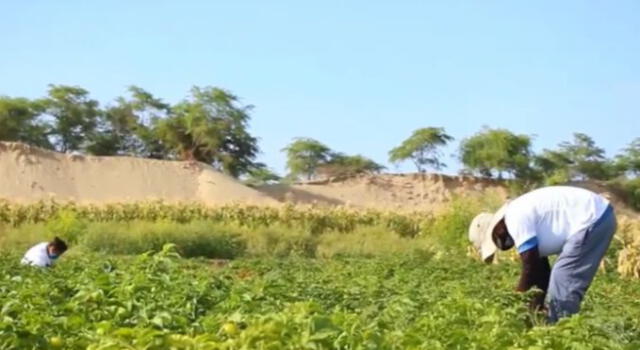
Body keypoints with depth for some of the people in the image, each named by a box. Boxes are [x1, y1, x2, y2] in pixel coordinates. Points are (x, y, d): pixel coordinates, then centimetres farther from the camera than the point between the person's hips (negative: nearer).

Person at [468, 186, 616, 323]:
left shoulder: (516, 219, -16)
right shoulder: (519, 215, 14)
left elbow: (531, 267, -14)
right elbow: (538, 263, 19)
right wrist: (539, 298, 15)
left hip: (594, 218, -11)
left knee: (563, 279, -8)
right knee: (563, 277, 16)